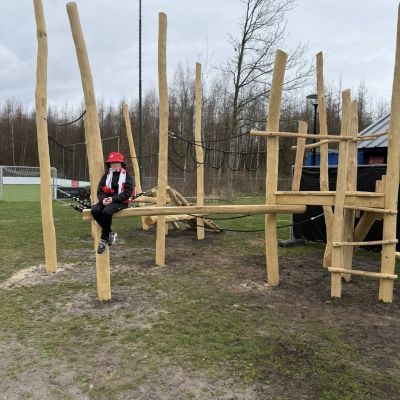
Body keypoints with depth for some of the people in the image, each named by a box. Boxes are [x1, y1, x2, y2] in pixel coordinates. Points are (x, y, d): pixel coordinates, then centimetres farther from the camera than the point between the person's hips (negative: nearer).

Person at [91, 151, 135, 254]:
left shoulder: (127, 176, -1)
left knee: (106, 211, -34)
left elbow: (128, 192, -11)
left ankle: (104, 239, -17)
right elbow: (100, 190, 8)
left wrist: (113, 199, -20)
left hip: (121, 202, -5)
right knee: (95, 210, -24)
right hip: (107, 200, 5)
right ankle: (110, 233, -9)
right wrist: (103, 199, -15)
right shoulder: (106, 175, 14)